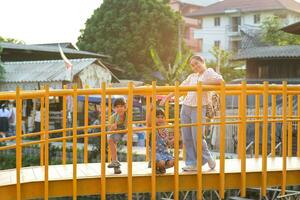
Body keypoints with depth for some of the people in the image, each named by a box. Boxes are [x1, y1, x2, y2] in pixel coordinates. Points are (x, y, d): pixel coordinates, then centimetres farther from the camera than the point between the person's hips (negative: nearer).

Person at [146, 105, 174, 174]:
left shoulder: (165, 130, 10)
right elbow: (148, 122, -30)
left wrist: (172, 141, 0)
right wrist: (150, 110, -36)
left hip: (164, 151, 5)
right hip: (155, 152, -5)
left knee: (171, 162, -20)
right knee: (161, 162, -32)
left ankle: (162, 168, 14)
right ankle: (156, 167, 5)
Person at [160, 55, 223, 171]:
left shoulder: (208, 72, 0)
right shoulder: (192, 76, 18)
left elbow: (220, 80, -17)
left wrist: (203, 83, -16)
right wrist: (167, 97, 18)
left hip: (198, 109, -6)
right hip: (185, 108, 6)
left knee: (197, 137, -7)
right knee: (187, 138, 4)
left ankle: (208, 159, 14)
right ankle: (192, 163, 11)